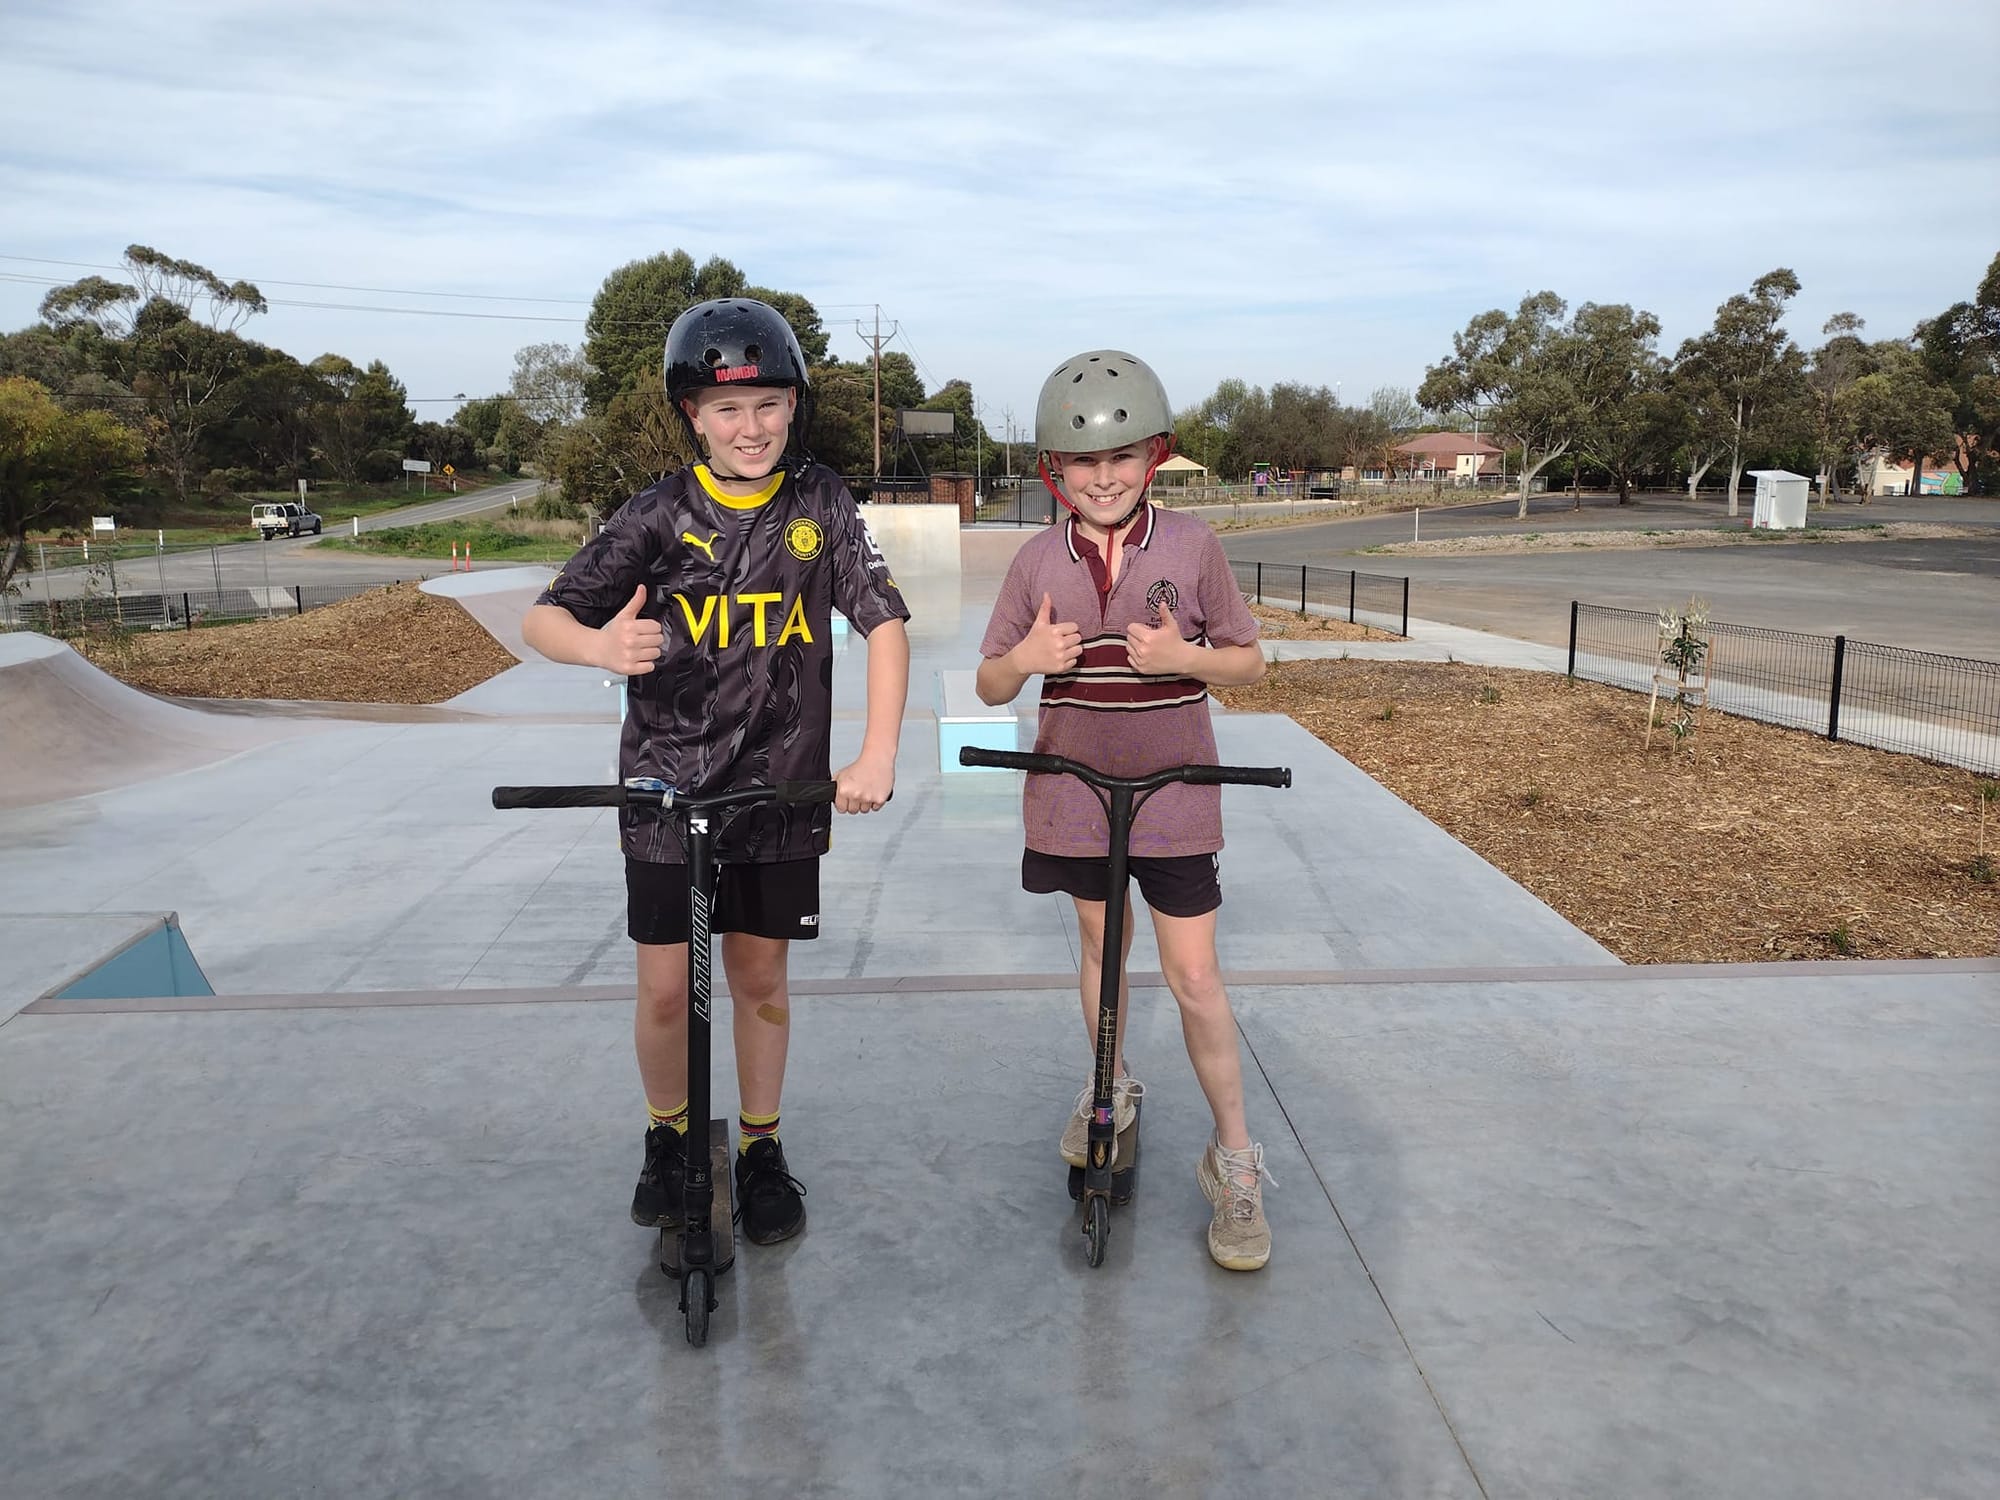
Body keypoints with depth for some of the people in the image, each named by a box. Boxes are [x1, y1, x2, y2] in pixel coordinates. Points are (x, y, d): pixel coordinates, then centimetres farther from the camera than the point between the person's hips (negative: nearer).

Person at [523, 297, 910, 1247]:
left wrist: (877, 754, -21)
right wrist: (601, 645, -29)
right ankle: (670, 1137, 31)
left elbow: (885, 623, -8)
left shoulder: (819, 504, -4)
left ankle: (760, 1151, 31)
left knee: (760, 978, 11)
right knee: (666, 990, 4)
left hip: (781, 786, 1)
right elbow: (541, 619, -5)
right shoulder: (660, 516, -6)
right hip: (668, 785, 0)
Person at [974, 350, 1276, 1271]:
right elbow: (989, 687, 2)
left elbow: (1249, 660, -1)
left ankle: (1235, 1159, 13)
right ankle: (1111, 1092, 43)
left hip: (1172, 791, -2)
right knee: (1100, 943, 19)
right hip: (1074, 789, 3)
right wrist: (1023, 658, -21)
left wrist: (1188, 658, -22)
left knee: (1193, 973, -3)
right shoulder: (1039, 562, -4)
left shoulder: (1190, 545, -8)